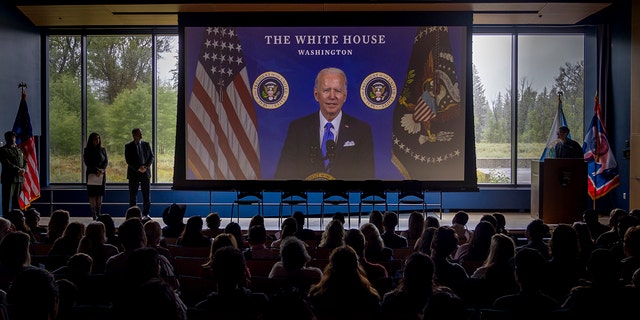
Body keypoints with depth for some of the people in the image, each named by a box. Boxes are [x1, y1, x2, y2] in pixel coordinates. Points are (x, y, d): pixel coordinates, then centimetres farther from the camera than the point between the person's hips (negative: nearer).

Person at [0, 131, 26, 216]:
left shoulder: (19, 150, 20)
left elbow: (25, 161, 17)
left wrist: (23, 170, -3)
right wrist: (18, 169, -16)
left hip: (20, 178, 6)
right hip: (9, 178, -6)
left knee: (17, 200, 10)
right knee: (7, 200, -5)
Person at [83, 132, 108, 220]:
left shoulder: (102, 149, 9)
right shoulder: (87, 150, 2)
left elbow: (106, 161, 4)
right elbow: (87, 163, -4)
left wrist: (102, 170, -13)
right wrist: (96, 170, -16)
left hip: (102, 174, 2)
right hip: (91, 174, -2)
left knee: (100, 194, 0)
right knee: (92, 194, -4)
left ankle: (98, 213, 6)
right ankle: (93, 214, -1)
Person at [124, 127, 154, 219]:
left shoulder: (146, 145, 9)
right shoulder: (128, 146, 1)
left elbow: (151, 157, 5)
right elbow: (128, 160, -6)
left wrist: (145, 166, -11)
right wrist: (138, 168, -16)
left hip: (145, 172, 2)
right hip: (133, 173, -2)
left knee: (147, 194, 3)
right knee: (132, 195, 3)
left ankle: (146, 213, 11)